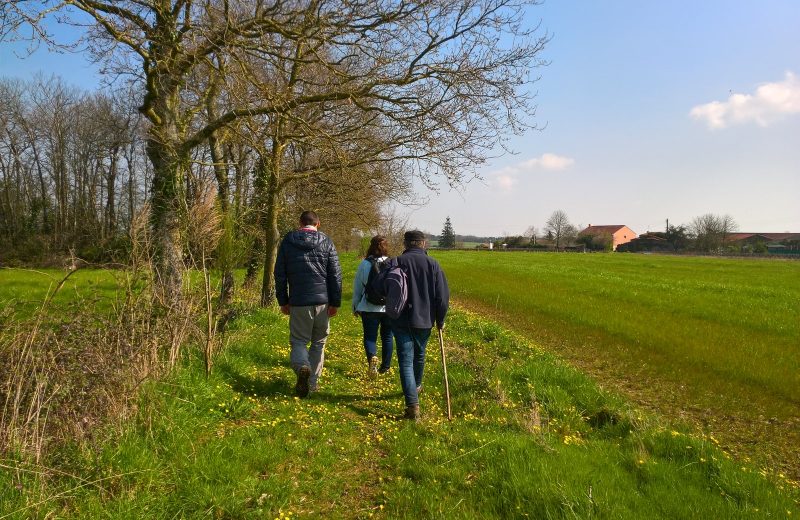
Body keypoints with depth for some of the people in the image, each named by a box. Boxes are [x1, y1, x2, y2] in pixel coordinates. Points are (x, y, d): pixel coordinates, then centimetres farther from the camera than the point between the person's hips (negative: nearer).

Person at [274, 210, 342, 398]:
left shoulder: (287, 241, 4)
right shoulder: (326, 242, 2)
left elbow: (279, 273, 5)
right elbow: (336, 274, -2)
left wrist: (283, 301, 12)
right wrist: (335, 302, 2)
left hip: (298, 302, -1)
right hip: (322, 301, 1)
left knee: (298, 340, 8)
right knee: (318, 342, 14)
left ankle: (302, 367, -21)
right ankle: (313, 382, 19)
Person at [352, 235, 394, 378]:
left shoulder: (364, 264, -6)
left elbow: (357, 287, 0)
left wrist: (355, 306, 12)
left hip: (369, 308, -1)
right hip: (390, 308, 1)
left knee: (369, 337, 7)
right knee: (387, 337, 16)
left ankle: (372, 357, -21)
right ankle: (385, 366, 24)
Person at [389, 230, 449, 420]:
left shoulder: (395, 263, -6)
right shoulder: (432, 264, -4)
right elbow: (443, 295, -5)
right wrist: (440, 320, 8)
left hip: (401, 320, -2)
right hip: (424, 320, 2)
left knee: (406, 360, -1)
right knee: (419, 355, 24)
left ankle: (413, 404, -12)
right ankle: (416, 386, 47)